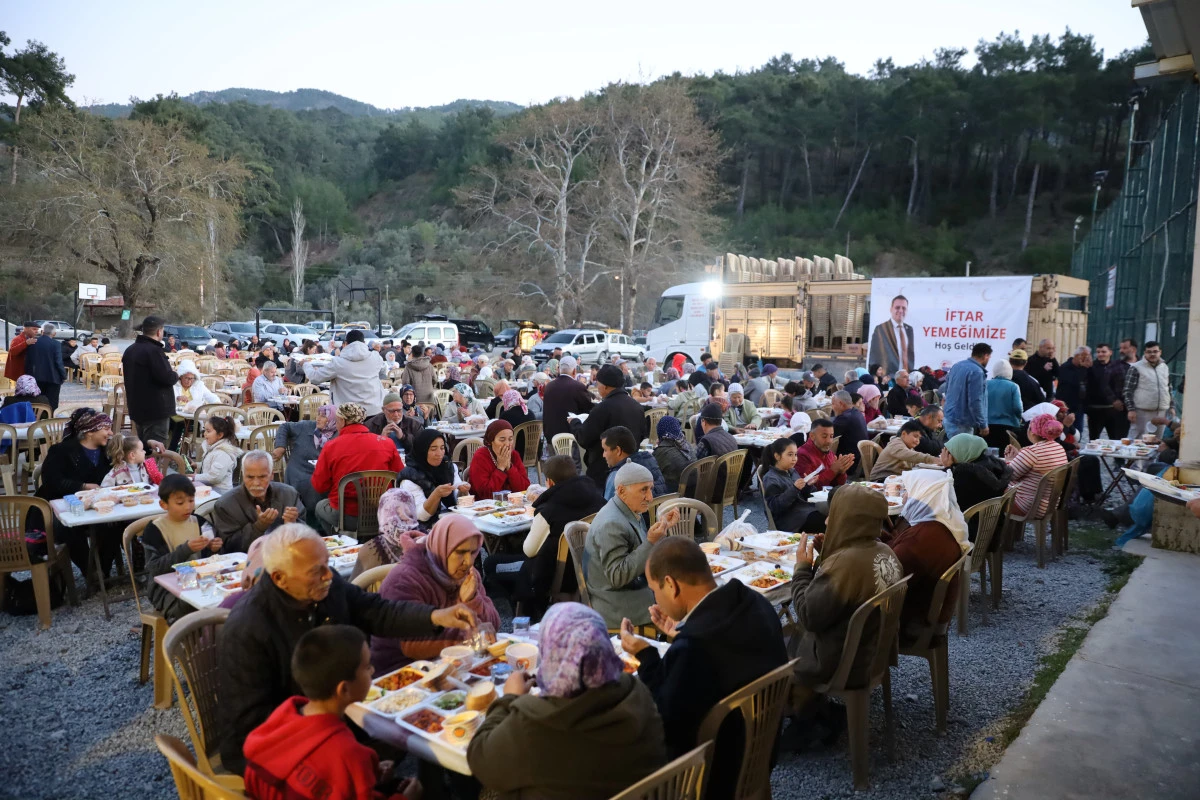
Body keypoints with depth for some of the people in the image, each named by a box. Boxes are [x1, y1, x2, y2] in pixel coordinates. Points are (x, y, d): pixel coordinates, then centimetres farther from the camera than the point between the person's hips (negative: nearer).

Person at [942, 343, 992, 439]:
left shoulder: (956, 366, 11)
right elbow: (975, 401, -20)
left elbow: (946, 390, 21)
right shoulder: (977, 372, -17)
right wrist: (983, 425, -13)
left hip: (950, 417, 9)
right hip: (962, 422, -9)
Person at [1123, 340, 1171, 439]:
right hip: (1142, 412, -6)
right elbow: (1127, 391, -8)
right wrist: (1131, 409, -14)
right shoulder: (1136, 368, -5)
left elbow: (1169, 389, 22)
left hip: (1161, 412, 6)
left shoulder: (1165, 368, 14)